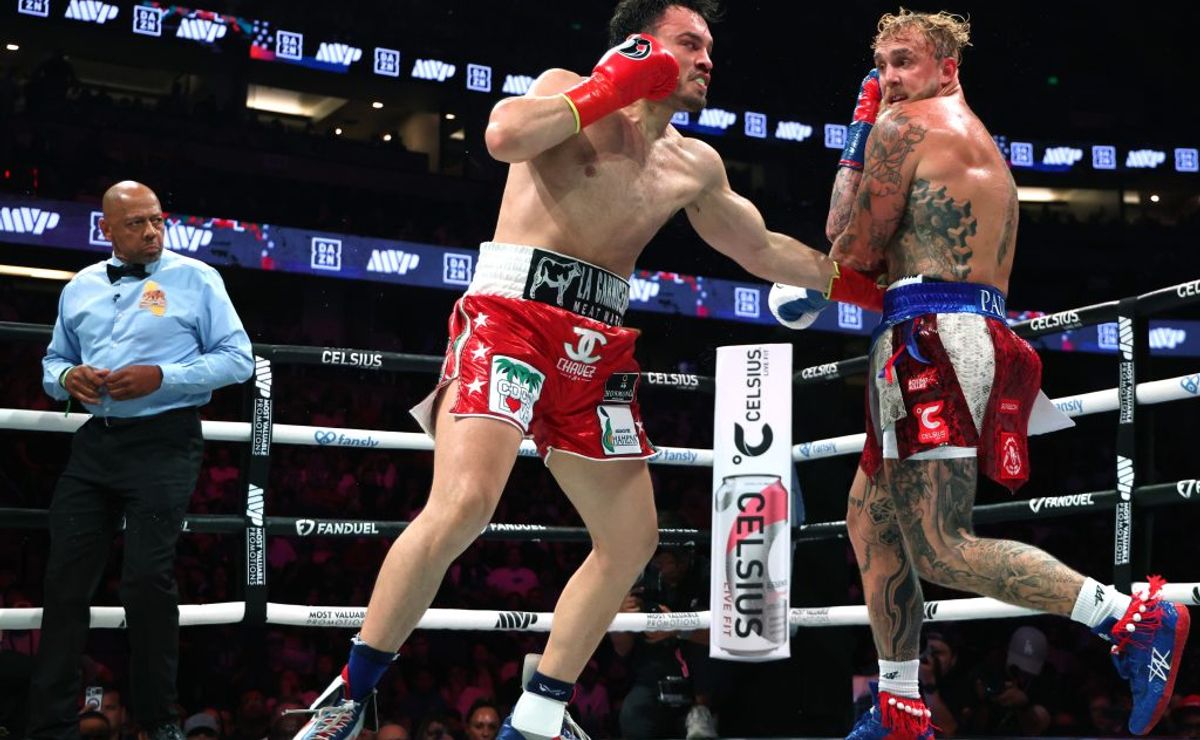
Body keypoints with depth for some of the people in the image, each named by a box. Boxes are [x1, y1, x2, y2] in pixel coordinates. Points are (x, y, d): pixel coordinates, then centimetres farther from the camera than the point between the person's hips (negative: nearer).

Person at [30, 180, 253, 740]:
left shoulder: (195, 279, 0)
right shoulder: (80, 288, 14)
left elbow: (237, 359, -4)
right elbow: (53, 361, 21)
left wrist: (161, 377, -16)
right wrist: (67, 377, -4)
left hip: (164, 443, -5)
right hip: (95, 442, 5)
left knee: (147, 578, -7)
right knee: (66, 577, 2)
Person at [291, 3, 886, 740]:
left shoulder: (695, 165, 18)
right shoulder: (569, 92, 2)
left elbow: (762, 248, 29)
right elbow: (504, 136, -20)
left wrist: (864, 285, 23)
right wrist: (611, 86, -11)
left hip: (596, 348, 8)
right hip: (511, 316, -7)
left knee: (633, 539, 6)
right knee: (464, 503, -26)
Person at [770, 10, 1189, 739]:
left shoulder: (904, 124, -3)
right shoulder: (978, 142, 26)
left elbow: (855, 250, -1)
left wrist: (855, 141, 9)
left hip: (933, 337, -10)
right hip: (975, 331, 10)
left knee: (942, 552, -15)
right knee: (869, 518, 16)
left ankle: (1136, 618, -17)